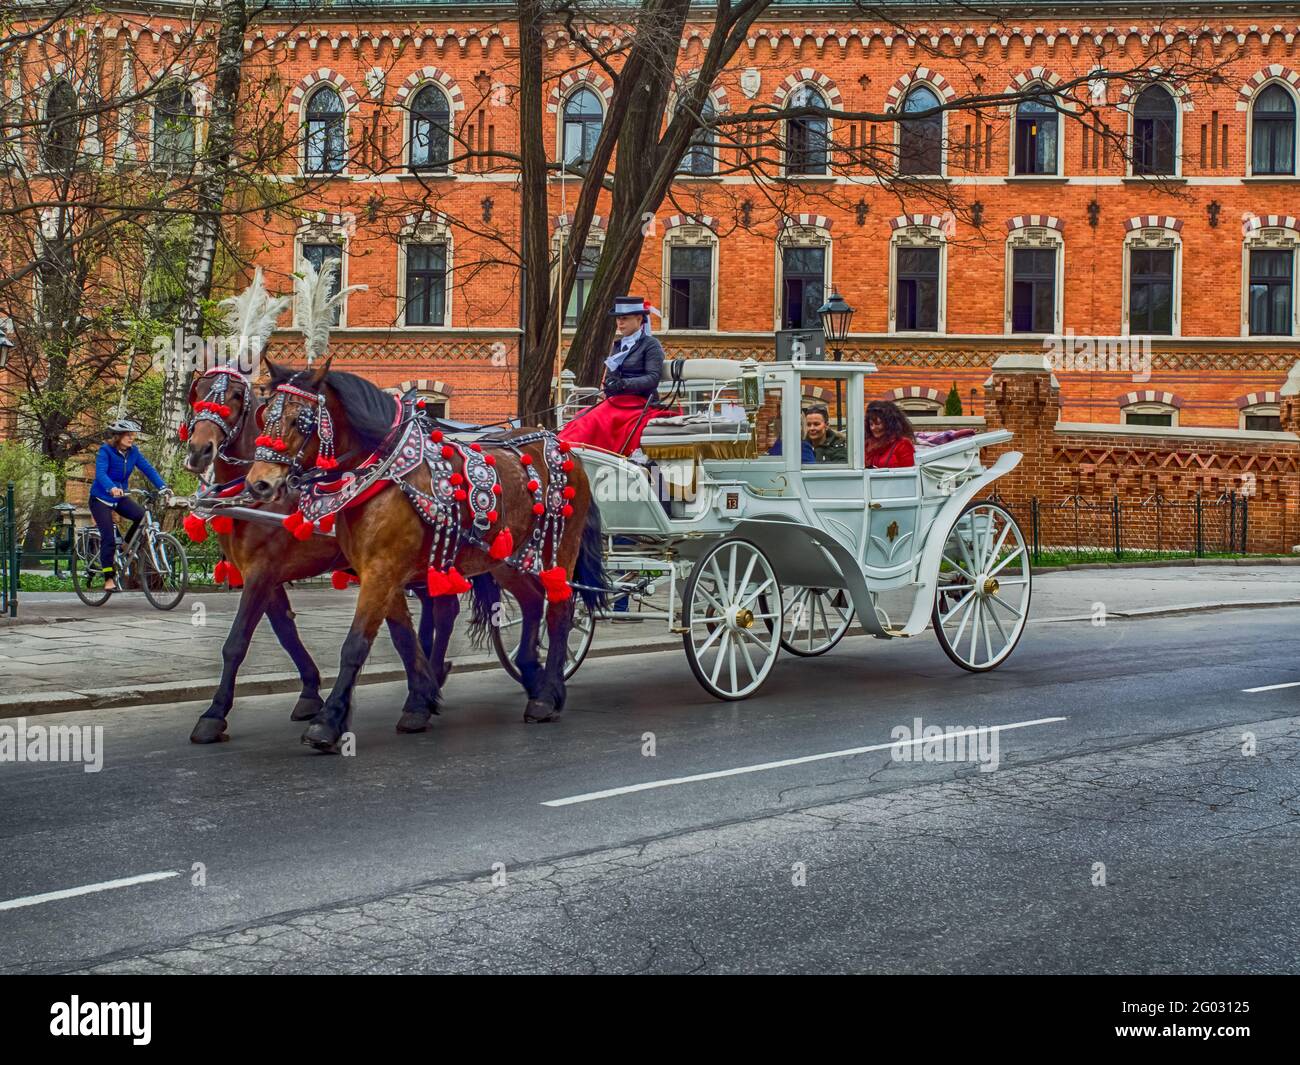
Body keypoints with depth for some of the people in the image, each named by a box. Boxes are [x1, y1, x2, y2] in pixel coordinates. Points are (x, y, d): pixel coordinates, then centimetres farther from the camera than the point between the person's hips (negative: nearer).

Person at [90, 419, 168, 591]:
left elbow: (148, 469, -9)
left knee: (143, 516, -21)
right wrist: (112, 488, -52)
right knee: (108, 537, -14)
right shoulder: (105, 451, -19)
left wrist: (162, 487, -24)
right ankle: (109, 578, -5)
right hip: (101, 499, -5)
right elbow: (100, 473, -33)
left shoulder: (133, 451, -3)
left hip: (120, 498, 5)